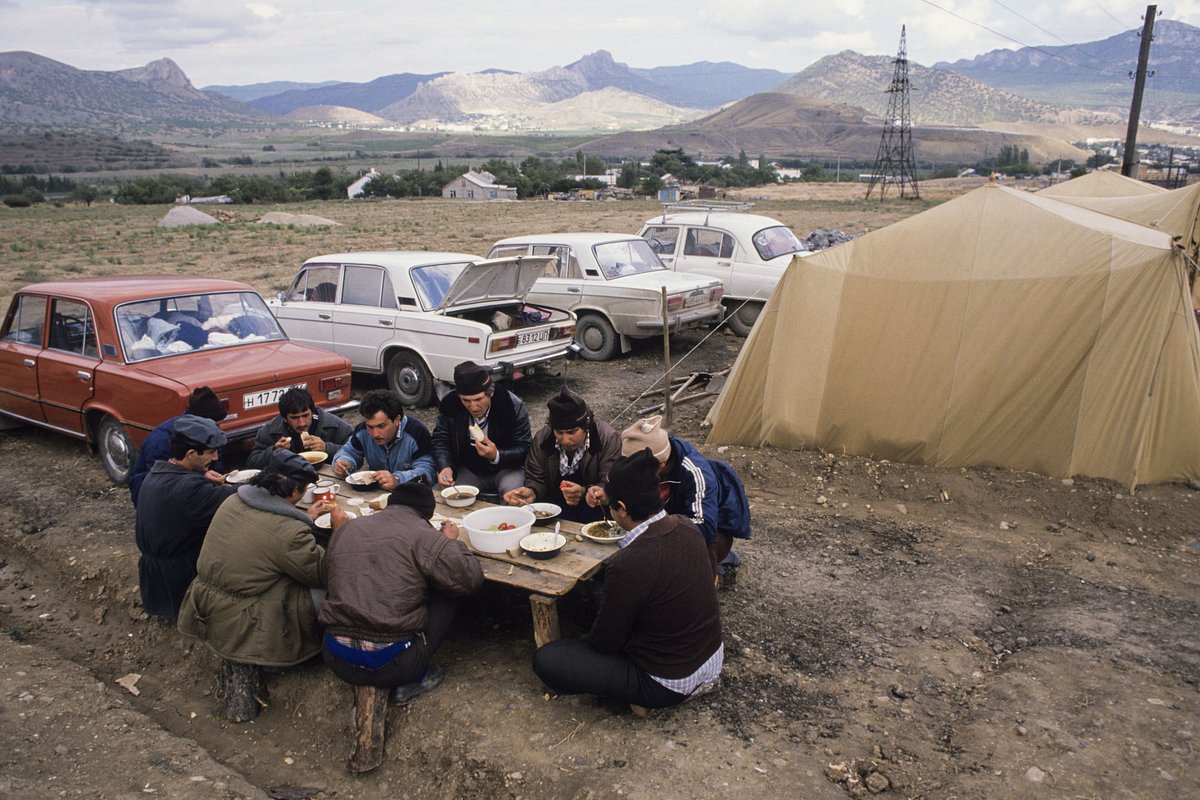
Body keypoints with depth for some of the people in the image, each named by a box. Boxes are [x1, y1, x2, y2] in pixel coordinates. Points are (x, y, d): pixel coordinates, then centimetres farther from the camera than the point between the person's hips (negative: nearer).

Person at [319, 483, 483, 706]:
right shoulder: (424, 537, -8)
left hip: (337, 661, 5)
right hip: (392, 665, -5)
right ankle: (411, 682, 10)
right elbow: (472, 580, -6)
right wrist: (452, 542, 12)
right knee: (447, 594, 13)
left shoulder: (346, 529, 9)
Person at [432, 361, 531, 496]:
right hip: (468, 471, 3)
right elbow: (440, 441, 0)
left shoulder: (513, 406, -18)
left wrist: (496, 456, -34)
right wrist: (445, 467, -21)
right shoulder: (449, 405, -10)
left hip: (505, 469, -3)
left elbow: (524, 450, -14)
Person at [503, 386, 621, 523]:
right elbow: (536, 480, 4)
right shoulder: (542, 438, -3)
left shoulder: (608, 438, -14)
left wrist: (584, 492, -39)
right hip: (555, 506, 2)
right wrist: (531, 493, -22)